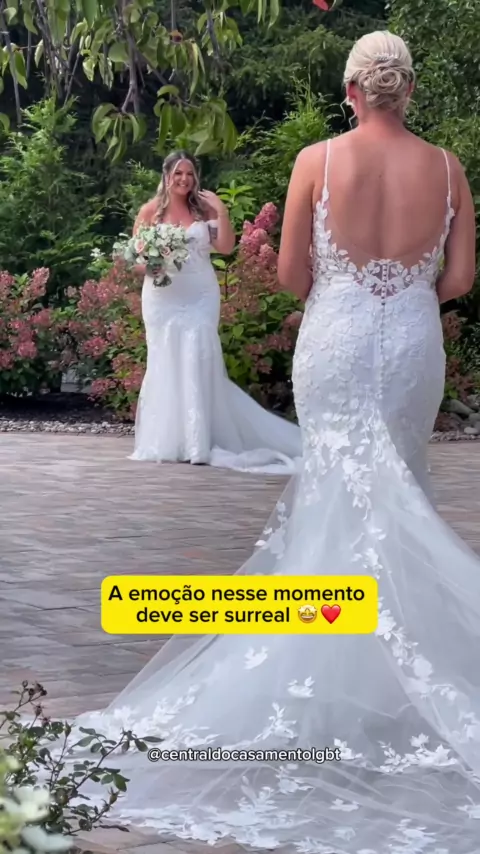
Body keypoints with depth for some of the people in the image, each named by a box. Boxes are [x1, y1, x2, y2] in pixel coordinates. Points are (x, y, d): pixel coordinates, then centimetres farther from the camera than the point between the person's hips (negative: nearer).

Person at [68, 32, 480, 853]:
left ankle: (343, 657, 9)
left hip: (334, 339, -1)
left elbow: (290, 272, -4)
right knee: (396, 494, 13)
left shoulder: (317, 161, -7)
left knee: (344, 489, 8)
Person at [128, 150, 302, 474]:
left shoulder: (203, 208, 5)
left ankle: (196, 443, -5)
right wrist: (149, 265, -17)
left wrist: (221, 212, -10)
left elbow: (226, 247, -1)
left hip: (200, 297, 0)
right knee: (165, 364, 2)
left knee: (197, 363, -6)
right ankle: (166, 442, 8)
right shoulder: (150, 211, 3)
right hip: (163, 298, 0)